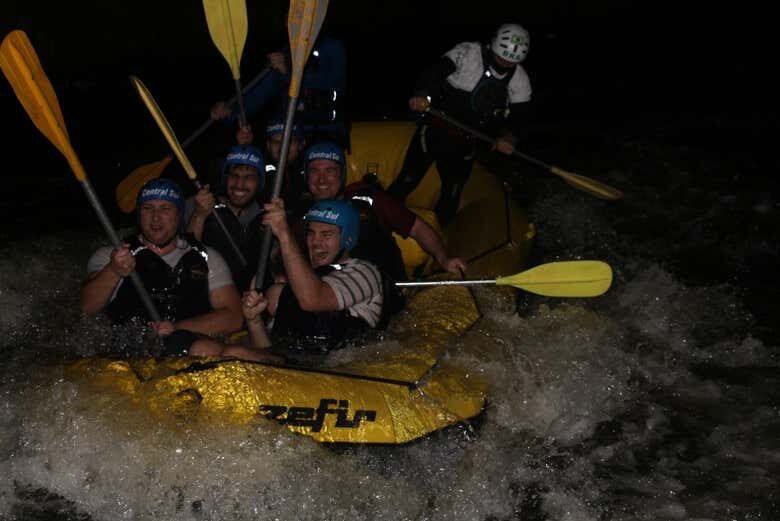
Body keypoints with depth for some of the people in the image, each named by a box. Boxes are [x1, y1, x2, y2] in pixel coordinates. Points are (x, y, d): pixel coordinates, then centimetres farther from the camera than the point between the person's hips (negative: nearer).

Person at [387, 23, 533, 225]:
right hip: (435, 130, -3)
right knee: (408, 180, -2)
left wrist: (509, 136, -26)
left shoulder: (520, 80, -3)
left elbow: (518, 114, -4)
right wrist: (422, 95, -46)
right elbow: (435, 72, -26)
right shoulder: (467, 53, -15)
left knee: (452, 195, 9)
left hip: (464, 142, 3)